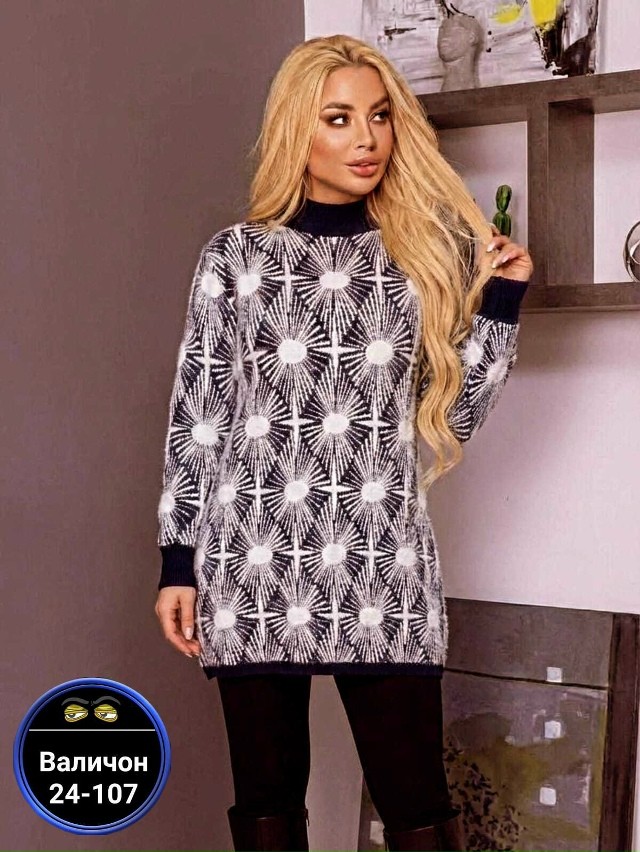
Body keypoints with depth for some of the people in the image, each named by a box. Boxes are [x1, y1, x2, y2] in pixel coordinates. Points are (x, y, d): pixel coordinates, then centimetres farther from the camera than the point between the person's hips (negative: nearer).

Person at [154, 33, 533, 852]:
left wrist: (501, 299, 0)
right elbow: (194, 418, 4)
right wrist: (178, 562, 1)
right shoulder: (236, 255, 5)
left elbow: (452, 416, 10)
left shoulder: (426, 253, 9)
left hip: (384, 570, 1)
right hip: (253, 561, 0)